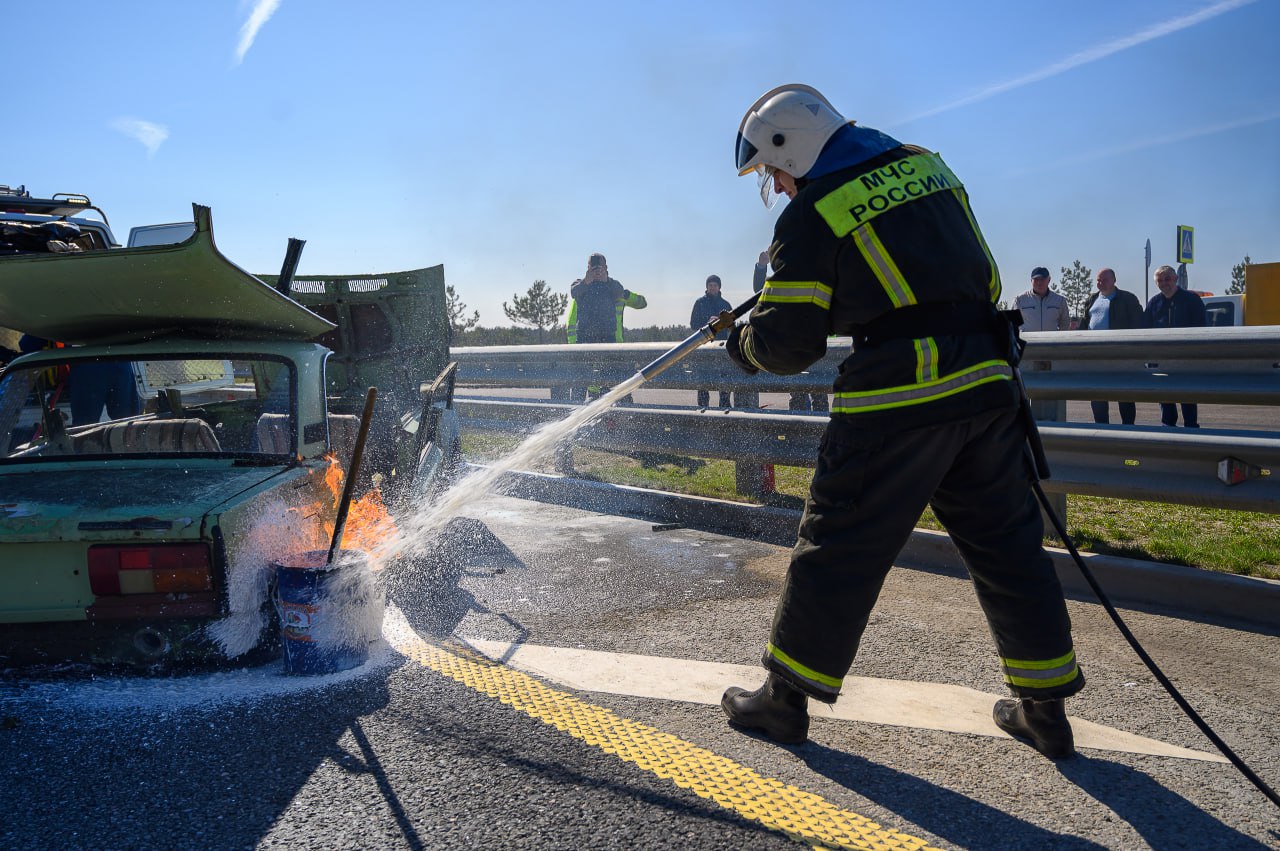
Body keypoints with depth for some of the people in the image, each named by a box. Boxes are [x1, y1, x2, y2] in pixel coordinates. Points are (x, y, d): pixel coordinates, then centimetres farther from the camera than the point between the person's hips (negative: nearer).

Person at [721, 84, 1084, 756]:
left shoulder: (812, 214, -6)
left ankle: (786, 696, 19)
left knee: (838, 549, 5)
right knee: (1006, 543, 15)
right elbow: (984, 280, 21)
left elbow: (786, 342, -6)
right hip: (986, 380, 7)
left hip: (898, 400, -6)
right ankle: (1044, 707, 26)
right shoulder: (926, 165, 14)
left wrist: (743, 345, 15)